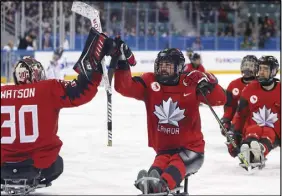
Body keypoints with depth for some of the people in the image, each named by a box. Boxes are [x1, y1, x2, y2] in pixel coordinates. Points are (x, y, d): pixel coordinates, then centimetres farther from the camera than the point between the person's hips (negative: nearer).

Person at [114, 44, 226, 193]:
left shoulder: (190, 84, -6)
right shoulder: (149, 82, 0)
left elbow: (220, 100, -10)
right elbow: (124, 87, -13)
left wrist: (210, 84, -31)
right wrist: (123, 63, -28)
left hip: (191, 148, -3)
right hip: (164, 150, 3)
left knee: (177, 163, -34)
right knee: (158, 168, -28)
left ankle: (163, 187, -62)